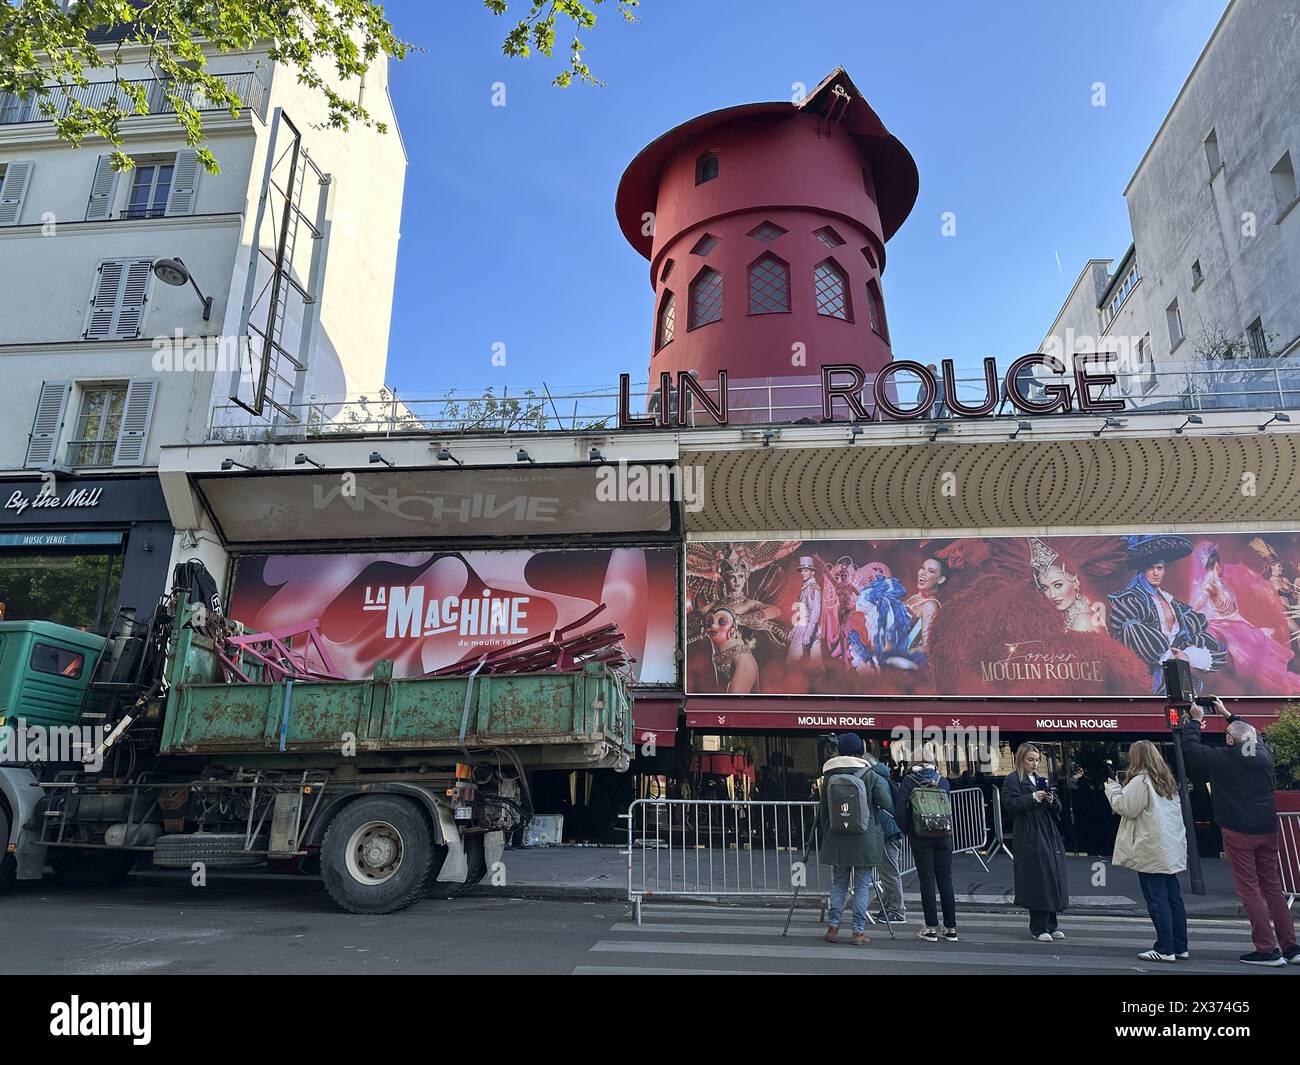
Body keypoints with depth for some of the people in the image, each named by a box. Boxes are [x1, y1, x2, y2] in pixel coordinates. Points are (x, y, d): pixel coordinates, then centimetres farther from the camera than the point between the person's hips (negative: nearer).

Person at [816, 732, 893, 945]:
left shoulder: (829, 776, 0)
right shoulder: (869, 776, -7)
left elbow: (822, 809, 3)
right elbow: (888, 804, -6)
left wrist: (822, 834, 14)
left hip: (837, 839, 2)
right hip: (865, 840, -2)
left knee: (838, 882, 13)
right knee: (862, 885, 5)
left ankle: (833, 927, 12)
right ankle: (859, 931, 6)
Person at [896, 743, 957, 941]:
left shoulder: (908, 781, -4)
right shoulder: (943, 781, 4)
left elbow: (901, 811, -9)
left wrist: (908, 831, 4)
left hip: (920, 837, -2)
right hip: (944, 836, 3)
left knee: (927, 881, 3)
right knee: (946, 880, 9)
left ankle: (931, 928, 6)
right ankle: (951, 928, 14)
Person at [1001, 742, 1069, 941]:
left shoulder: (1041, 779, 18)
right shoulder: (1012, 780, -2)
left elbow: (1058, 809, 16)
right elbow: (1009, 804, -15)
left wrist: (1051, 800, -6)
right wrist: (1033, 798, -20)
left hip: (1049, 835, 7)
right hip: (1029, 837, -7)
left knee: (1053, 878, 7)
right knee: (1037, 881, -6)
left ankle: (1050, 925, 19)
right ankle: (1038, 928, 3)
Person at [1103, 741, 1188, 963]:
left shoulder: (1140, 781, -13)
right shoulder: (1167, 780, 15)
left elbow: (1126, 808, -13)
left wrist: (1113, 788, 1)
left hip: (1152, 851, -9)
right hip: (1171, 849, 9)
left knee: (1157, 899, -3)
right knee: (1173, 898, 11)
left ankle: (1165, 949, 0)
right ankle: (1180, 947, 17)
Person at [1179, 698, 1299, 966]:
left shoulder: (1223, 759, -11)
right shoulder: (1264, 755, 4)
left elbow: (1189, 745, 0)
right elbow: (1252, 735, 26)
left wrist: (1196, 719, 13)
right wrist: (1228, 715, 35)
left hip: (1238, 832, -6)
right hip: (1267, 830, 6)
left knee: (1249, 890, -1)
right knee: (1273, 889, 13)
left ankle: (1267, 950, -1)